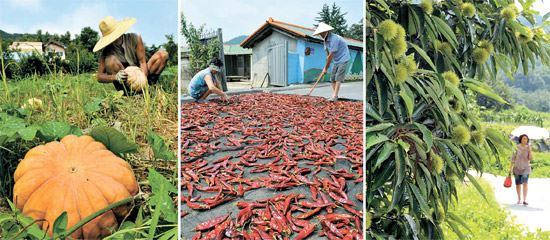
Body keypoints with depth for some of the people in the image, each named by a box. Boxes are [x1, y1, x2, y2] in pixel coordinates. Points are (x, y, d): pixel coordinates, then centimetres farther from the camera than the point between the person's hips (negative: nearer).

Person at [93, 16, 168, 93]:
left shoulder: (134, 39, -9)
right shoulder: (106, 52, -9)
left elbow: (142, 62, -12)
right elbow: (99, 76, -11)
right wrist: (115, 77, -33)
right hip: (124, 83, -1)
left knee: (163, 54, -14)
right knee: (110, 60, -28)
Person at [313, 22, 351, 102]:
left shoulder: (334, 38, -25)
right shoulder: (325, 40, 4)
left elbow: (331, 55, -23)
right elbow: (328, 54, 8)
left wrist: (325, 68, -16)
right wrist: (327, 66, 0)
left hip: (343, 59, -9)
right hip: (336, 60, 9)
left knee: (338, 78, -14)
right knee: (333, 78, 6)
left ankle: (334, 96, -15)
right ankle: (335, 95, 12)